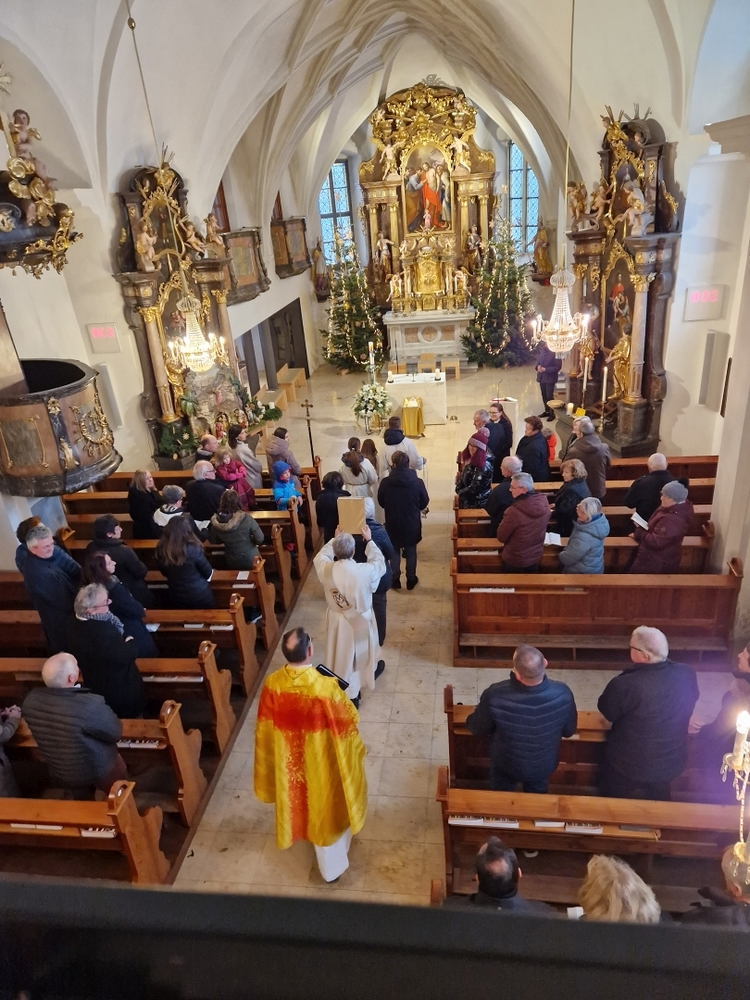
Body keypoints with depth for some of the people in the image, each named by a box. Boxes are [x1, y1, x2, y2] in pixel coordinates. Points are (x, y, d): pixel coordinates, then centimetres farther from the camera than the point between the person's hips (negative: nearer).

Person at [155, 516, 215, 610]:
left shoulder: (161, 549, -13)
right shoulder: (193, 549, -25)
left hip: (176, 598, 4)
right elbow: (208, 573, -11)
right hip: (199, 595, -4)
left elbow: (164, 572, 5)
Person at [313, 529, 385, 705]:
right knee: (364, 649, 29)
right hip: (361, 620, -1)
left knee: (342, 655, 21)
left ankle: (349, 694, 37)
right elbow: (380, 563, -7)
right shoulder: (365, 571, -31)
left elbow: (320, 557, 1)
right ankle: (371, 672, 59)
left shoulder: (326, 570, -25)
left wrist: (334, 540, 10)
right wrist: (369, 540, 2)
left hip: (338, 622, 1)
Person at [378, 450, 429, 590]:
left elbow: (381, 502, -1)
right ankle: (411, 580, 29)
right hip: (412, 524, 0)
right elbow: (424, 504, -3)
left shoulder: (385, 482, -16)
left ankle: (395, 580, 27)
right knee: (411, 552, 18)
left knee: (394, 551, 18)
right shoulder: (417, 482, -16)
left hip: (393, 524, 0)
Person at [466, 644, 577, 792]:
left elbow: (478, 729, -17)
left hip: (506, 766, -2)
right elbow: (569, 730, -10)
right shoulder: (562, 694, -31)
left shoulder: (495, 695, -38)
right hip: (543, 765, 2)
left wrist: (470, 720, 6)